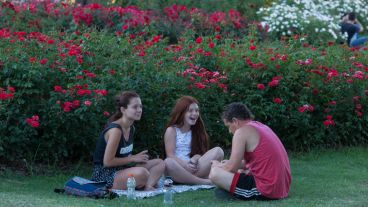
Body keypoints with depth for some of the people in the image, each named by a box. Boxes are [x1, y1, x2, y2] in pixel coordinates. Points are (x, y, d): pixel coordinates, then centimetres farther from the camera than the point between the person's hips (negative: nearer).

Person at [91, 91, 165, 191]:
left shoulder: (131, 129, 10)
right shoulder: (115, 130, -19)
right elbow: (108, 162, -21)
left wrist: (138, 158, -3)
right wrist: (133, 158, -11)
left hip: (121, 169, 10)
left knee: (160, 163, 4)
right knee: (141, 173, -37)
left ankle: (147, 186, -20)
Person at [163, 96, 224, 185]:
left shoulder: (196, 131, 18)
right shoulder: (171, 130, 4)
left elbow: (199, 152, 8)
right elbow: (170, 155, -6)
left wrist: (194, 159, -16)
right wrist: (186, 165, -22)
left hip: (193, 168, 4)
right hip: (177, 170, -4)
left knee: (218, 151, -16)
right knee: (168, 162, -39)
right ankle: (203, 182, -35)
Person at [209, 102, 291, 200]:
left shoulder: (242, 131, -8)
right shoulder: (262, 127, 18)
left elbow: (231, 168, -10)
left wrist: (217, 165, 10)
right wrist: (231, 163, 23)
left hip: (266, 191, -10)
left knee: (215, 173, -13)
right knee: (242, 171, 35)